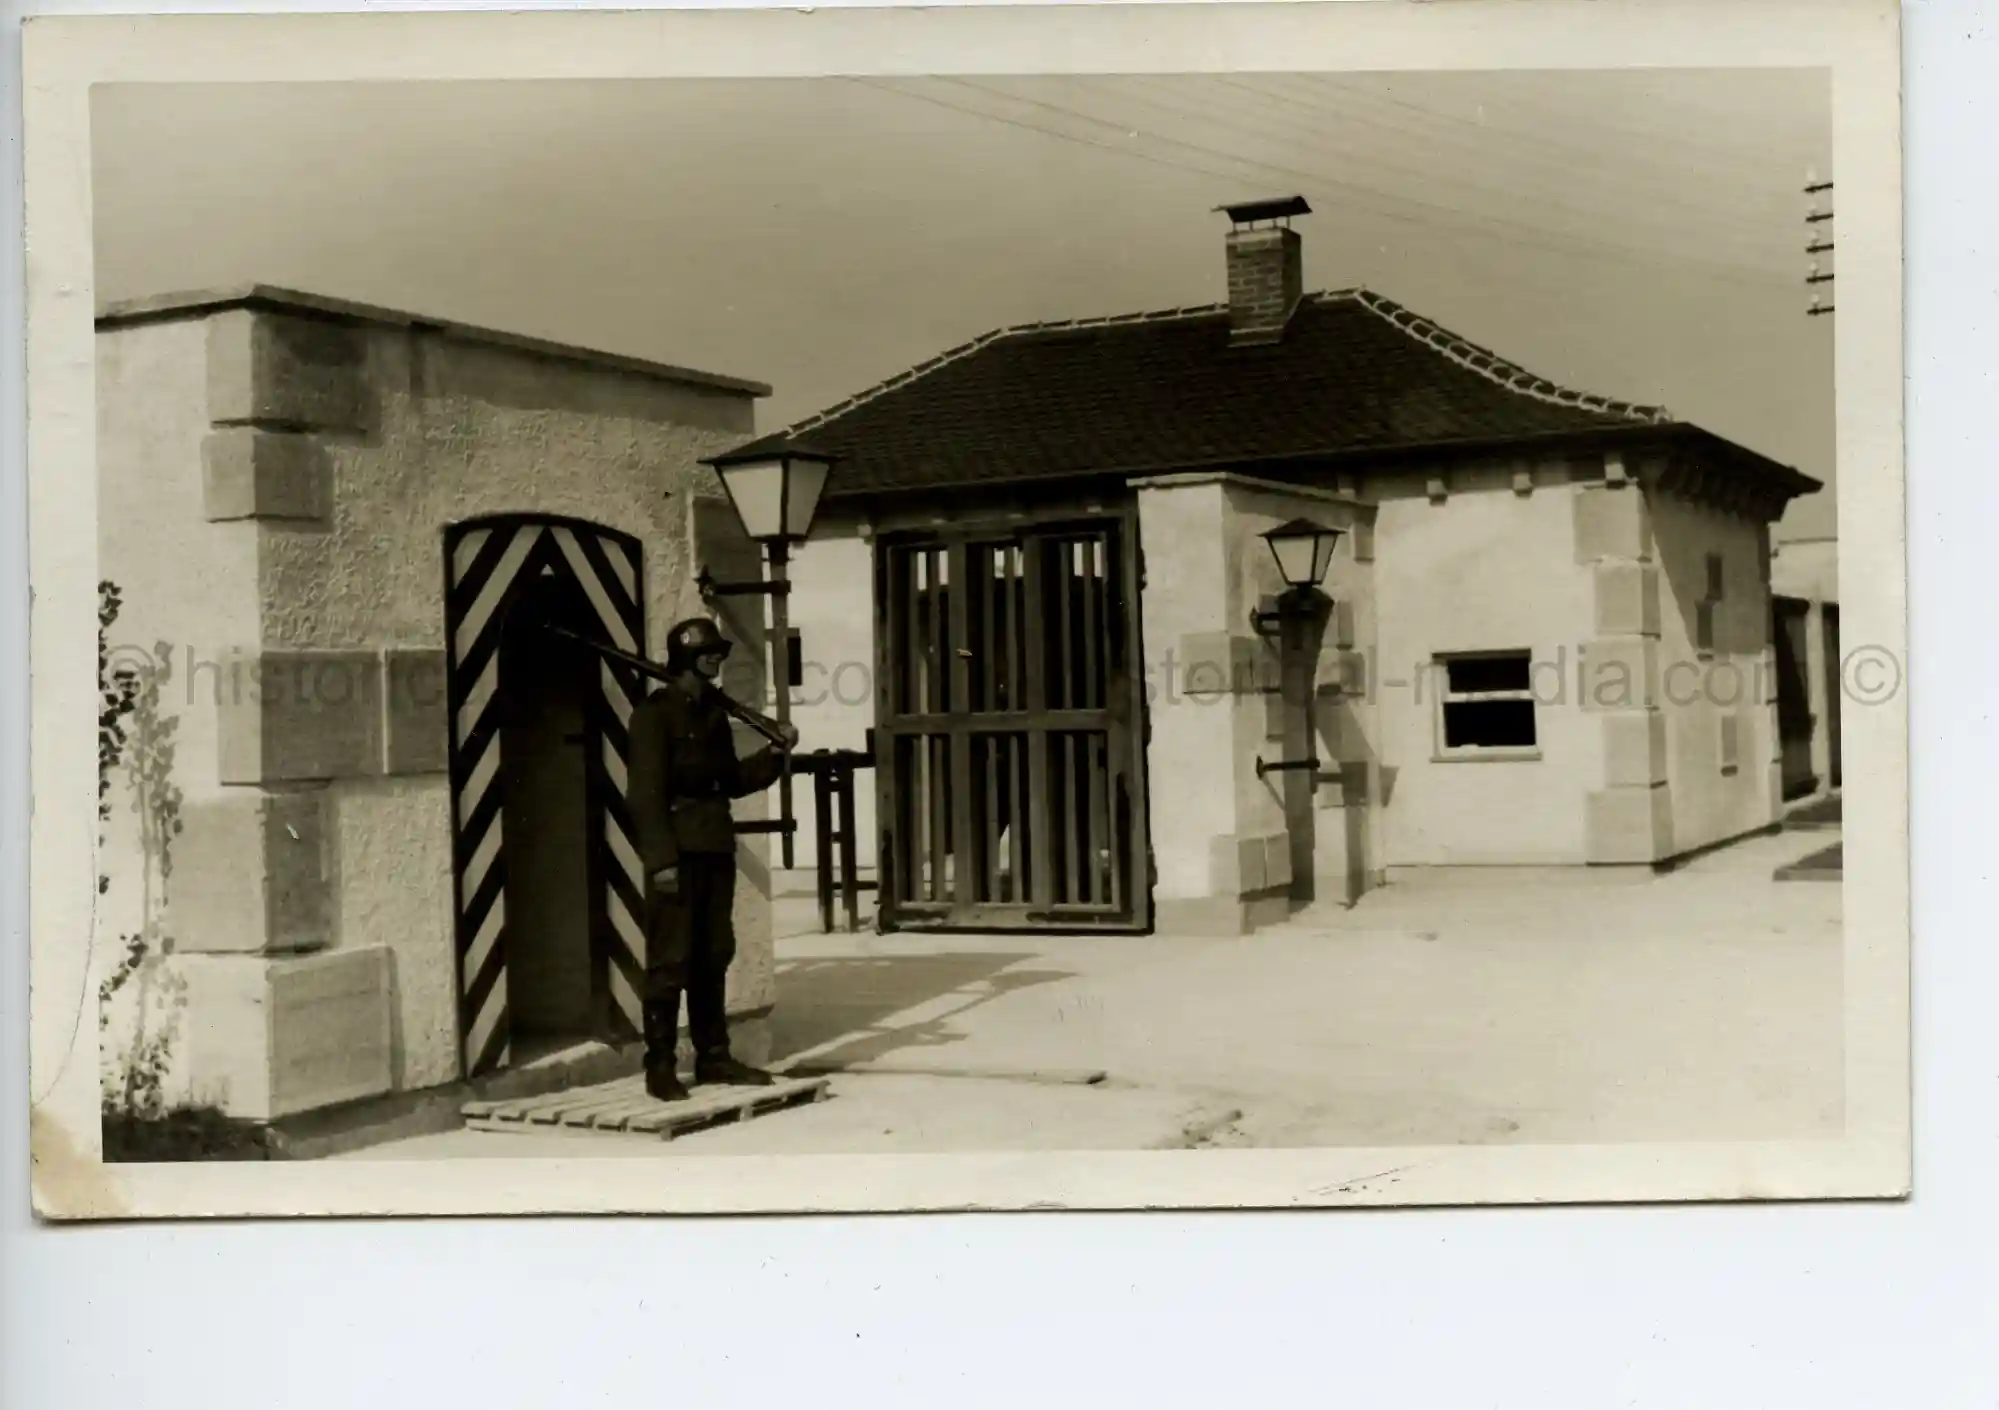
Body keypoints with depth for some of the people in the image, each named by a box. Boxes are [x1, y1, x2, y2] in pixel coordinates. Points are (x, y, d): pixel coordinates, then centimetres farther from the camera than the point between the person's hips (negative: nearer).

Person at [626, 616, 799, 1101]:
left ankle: (714, 1056, 20)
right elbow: (646, 792, -14)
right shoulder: (655, 713, -8)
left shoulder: (714, 712, 16)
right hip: (678, 852, -8)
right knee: (671, 960, -6)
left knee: (713, 957, 12)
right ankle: (660, 1067, 0)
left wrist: (776, 752, 9)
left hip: (716, 849, 8)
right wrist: (661, 858, -20)